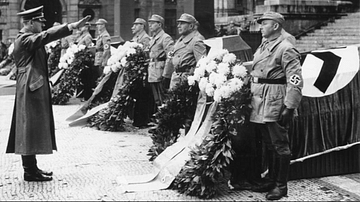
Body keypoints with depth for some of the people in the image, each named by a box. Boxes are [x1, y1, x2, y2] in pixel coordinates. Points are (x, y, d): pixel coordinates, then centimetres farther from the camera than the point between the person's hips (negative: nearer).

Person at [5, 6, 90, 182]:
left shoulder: (27, 39, 19)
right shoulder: (24, 40, -15)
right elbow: (45, 36, -29)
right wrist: (72, 26, -35)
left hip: (34, 89, 11)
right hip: (31, 90, -11)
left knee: (32, 130, 13)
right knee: (31, 128, -7)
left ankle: (31, 167, 21)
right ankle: (30, 172, -3)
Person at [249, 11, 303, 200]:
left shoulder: (286, 49, -11)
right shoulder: (263, 46, 16)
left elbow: (296, 81, -16)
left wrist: (289, 107, -20)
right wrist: (252, 100, 20)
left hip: (275, 103, -9)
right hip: (260, 103, 9)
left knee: (279, 145, -1)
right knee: (268, 144, 16)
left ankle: (281, 186, 7)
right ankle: (271, 180, 26)